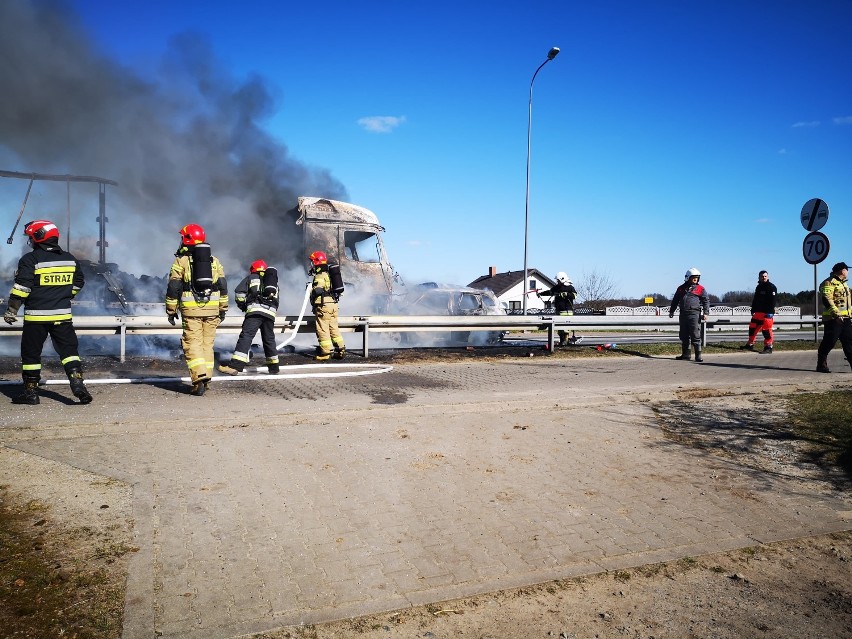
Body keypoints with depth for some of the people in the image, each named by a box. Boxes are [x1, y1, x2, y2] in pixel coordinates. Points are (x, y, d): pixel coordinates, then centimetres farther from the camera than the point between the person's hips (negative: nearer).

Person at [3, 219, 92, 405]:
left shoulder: (30, 260, -9)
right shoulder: (70, 259, 7)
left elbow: (21, 288, -11)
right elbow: (78, 283, 17)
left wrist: (11, 311, -4)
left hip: (36, 316, -3)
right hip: (63, 315, 4)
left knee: (31, 353, 8)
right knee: (69, 350, 6)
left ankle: (30, 392, 15)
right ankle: (77, 383, -8)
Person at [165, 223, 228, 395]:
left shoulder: (181, 260, 1)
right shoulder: (214, 260, 13)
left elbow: (173, 288, -1)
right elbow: (223, 286, 11)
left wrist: (171, 311, 6)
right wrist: (223, 308, 16)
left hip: (191, 308, -4)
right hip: (212, 308, 4)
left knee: (193, 344, -3)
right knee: (207, 344, 11)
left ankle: (199, 379, -15)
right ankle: (206, 378, 15)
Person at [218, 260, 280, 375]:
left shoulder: (251, 277, 18)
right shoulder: (274, 282, 32)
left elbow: (239, 292, 7)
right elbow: (276, 302, 29)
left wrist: (242, 306, 19)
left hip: (255, 309, -4)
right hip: (271, 312, 4)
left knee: (246, 336, -12)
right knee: (269, 339, 16)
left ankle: (235, 366, -21)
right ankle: (274, 367, 21)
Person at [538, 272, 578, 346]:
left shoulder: (570, 287, -2)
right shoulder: (556, 288, 15)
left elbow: (574, 296, -12)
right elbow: (549, 292, 21)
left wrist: (566, 294, -21)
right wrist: (541, 293, 12)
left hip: (567, 310, -6)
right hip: (559, 310, 6)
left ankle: (565, 339, -8)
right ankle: (561, 340, 11)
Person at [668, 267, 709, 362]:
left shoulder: (701, 289, 5)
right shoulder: (681, 288, 15)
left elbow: (705, 301, 2)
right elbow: (675, 301, 23)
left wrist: (705, 313, -8)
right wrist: (671, 311, 23)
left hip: (694, 314, -4)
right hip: (683, 314, 4)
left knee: (695, 335, -7)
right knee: (684, 336, 8)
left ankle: (698, 355, -4)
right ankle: (685, 354, 16)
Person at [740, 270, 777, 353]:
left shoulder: (771, 287, -8)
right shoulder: (758, 287, 16)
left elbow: (772, 301, -15)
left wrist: (770, 312, -21)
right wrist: (753, 310, 17)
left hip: (767, 313, -8)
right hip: (758, 312, 8)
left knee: (766, 330, -9)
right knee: (752, 328, 12)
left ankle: (768, 347, -3)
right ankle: (750, 344, 23)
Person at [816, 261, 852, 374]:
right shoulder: (829, 283, -9)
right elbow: (827, 300, -19)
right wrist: (836, 314, -25)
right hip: (833, 319, -9)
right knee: (829, 342, -5)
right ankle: (821, 364, 3)